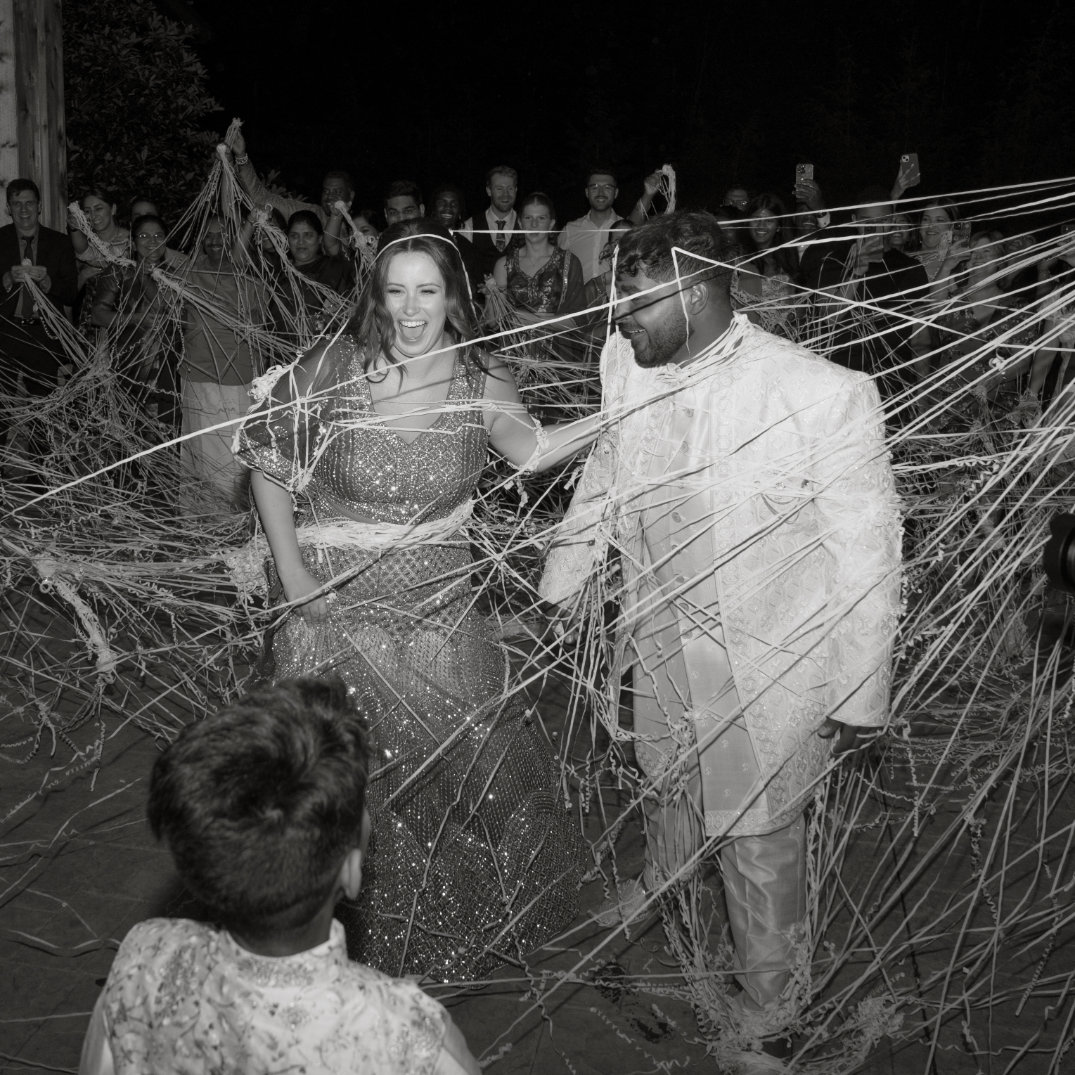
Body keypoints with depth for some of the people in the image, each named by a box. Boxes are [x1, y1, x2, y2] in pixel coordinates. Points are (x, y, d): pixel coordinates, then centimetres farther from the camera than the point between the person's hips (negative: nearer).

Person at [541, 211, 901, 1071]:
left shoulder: (828, 394, -24)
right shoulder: (625, 363, -8)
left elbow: (868, 554, -15)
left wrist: (859, 699, -10)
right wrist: (565, 580, 18)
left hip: (767, 676, -5)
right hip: (660, 655, 5)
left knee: (760, 849, 12)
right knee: (667, 809, 27)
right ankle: (664, 931, 57)